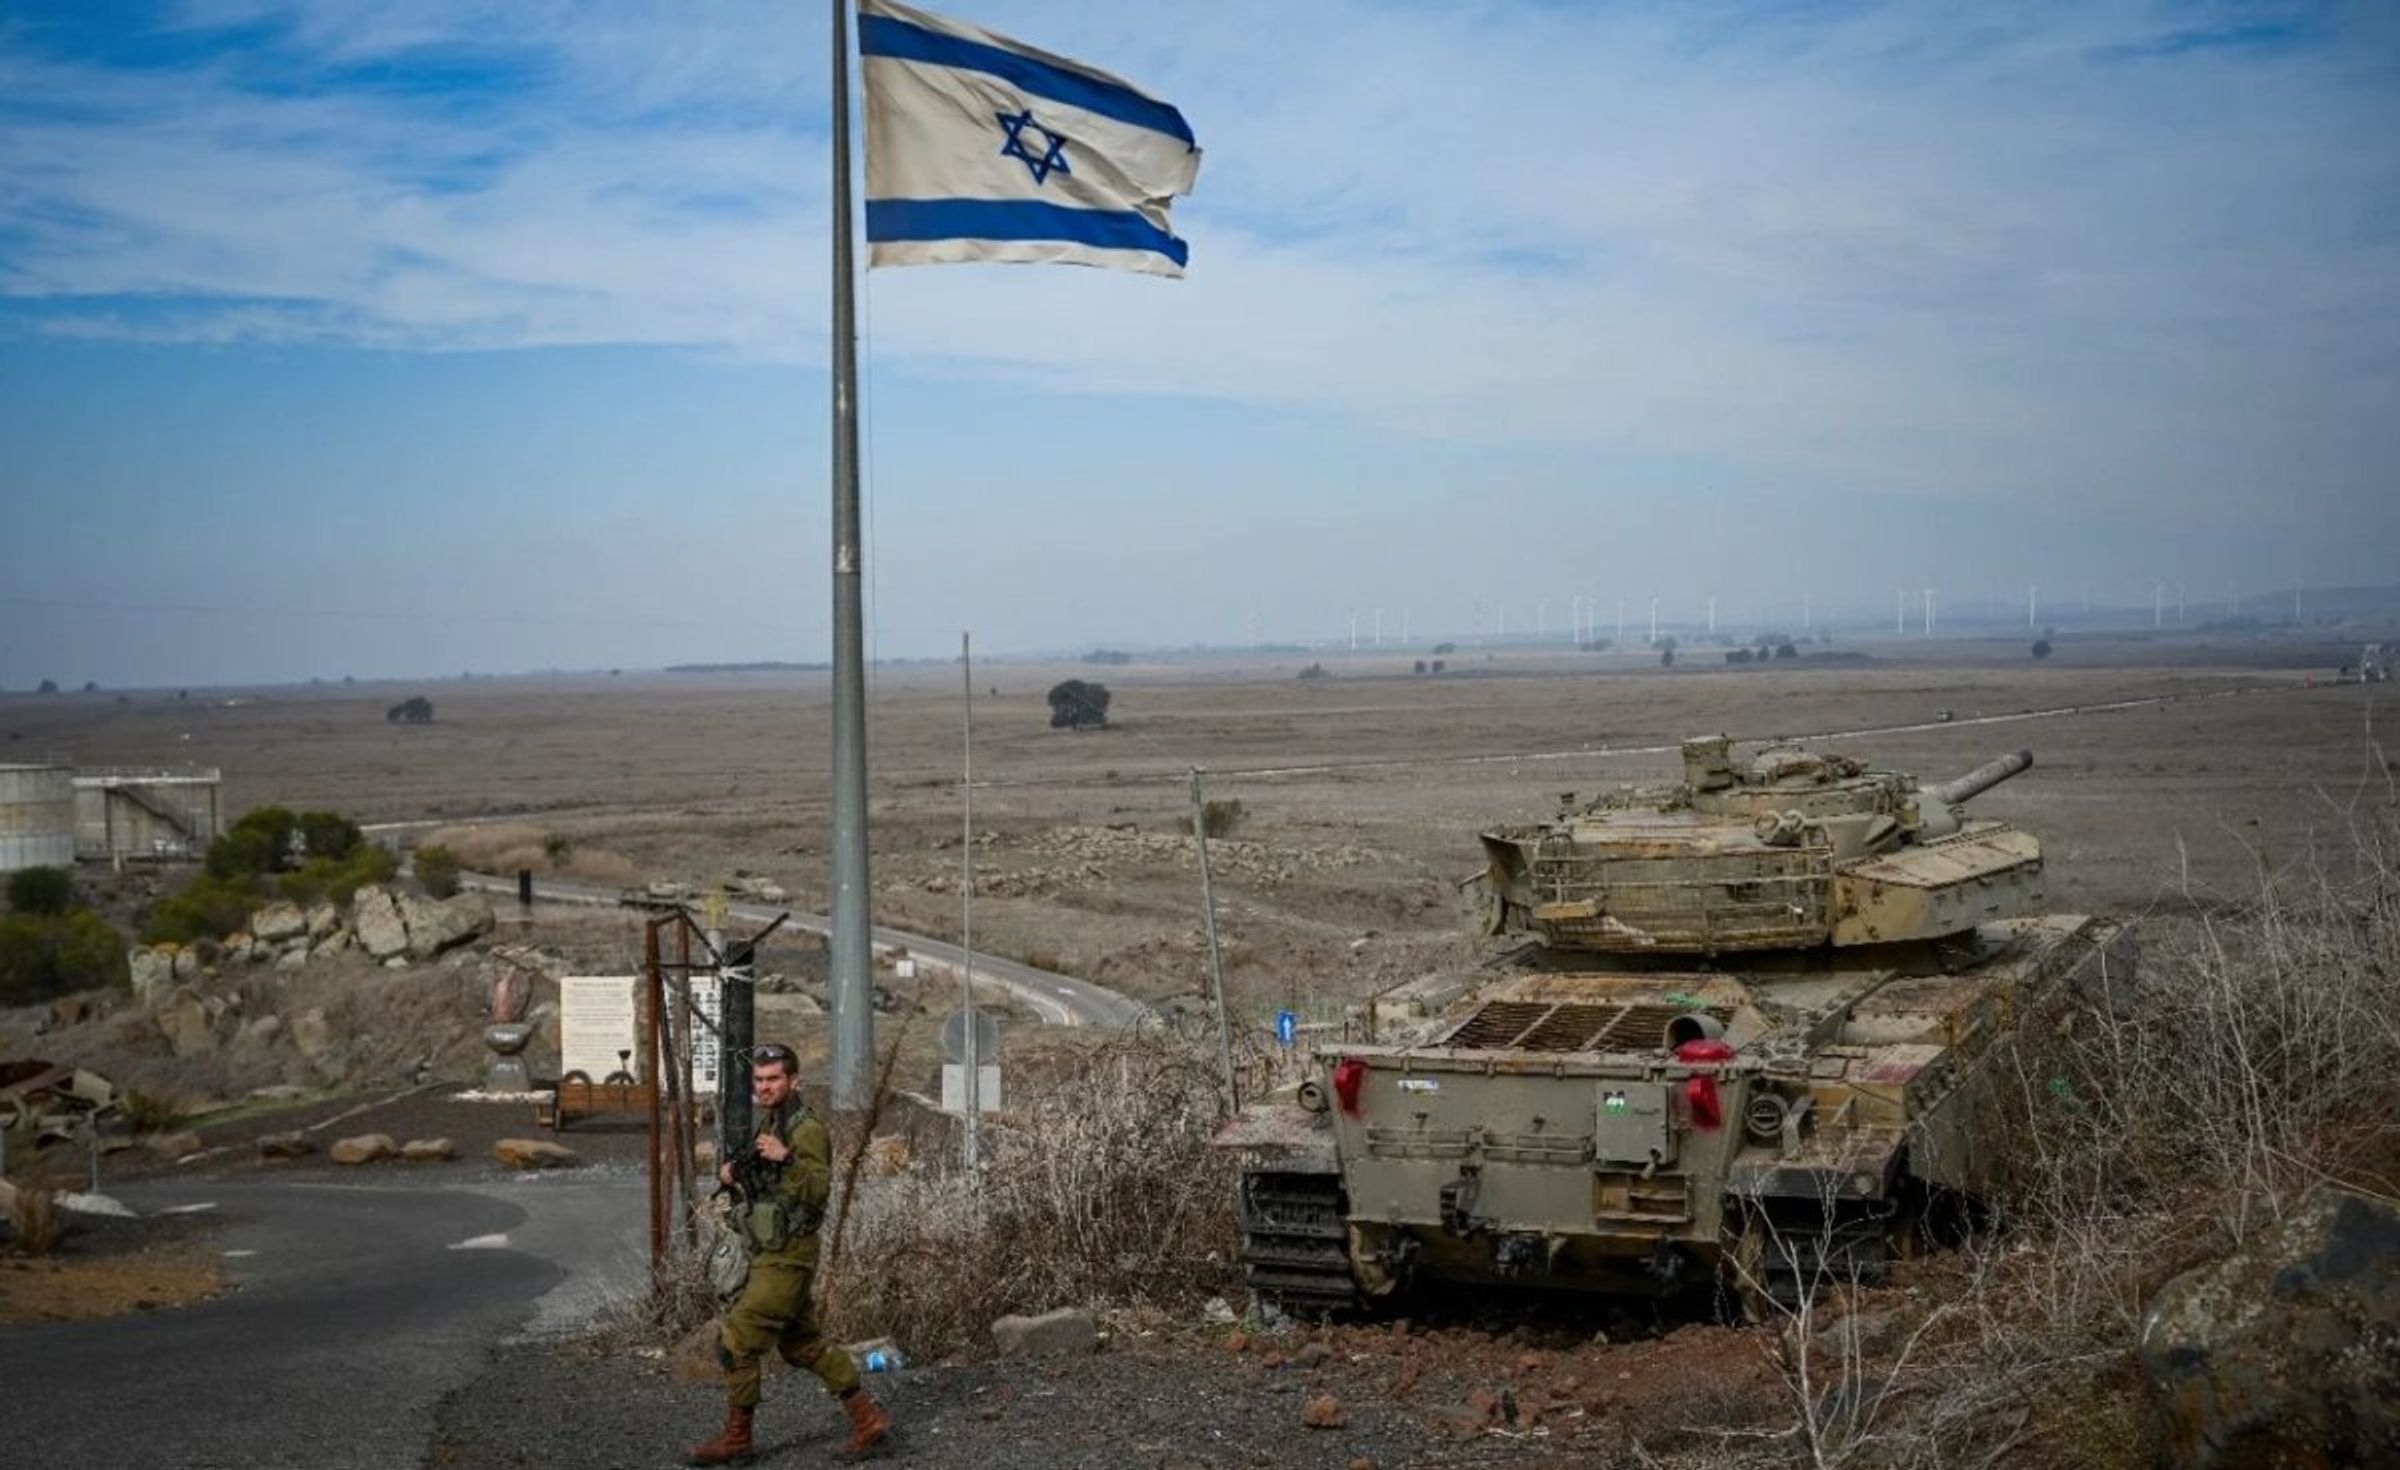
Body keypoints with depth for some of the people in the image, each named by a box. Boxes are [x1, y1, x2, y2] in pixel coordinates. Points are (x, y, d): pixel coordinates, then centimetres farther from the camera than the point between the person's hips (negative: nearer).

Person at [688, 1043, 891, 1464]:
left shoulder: (807, 1131, -16)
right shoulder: (768, 1124, 12)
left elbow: (818, 1190, -26)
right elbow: (754, 1181, 24)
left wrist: (787, 1158, -41)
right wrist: (728, 1172, 2)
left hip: (785, 1258, -10)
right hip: (769, 1255, 10)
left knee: (736, 1344, -4)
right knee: (803, 1346, 15)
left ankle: (736, 1438, 8)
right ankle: (868, 1417, 19)